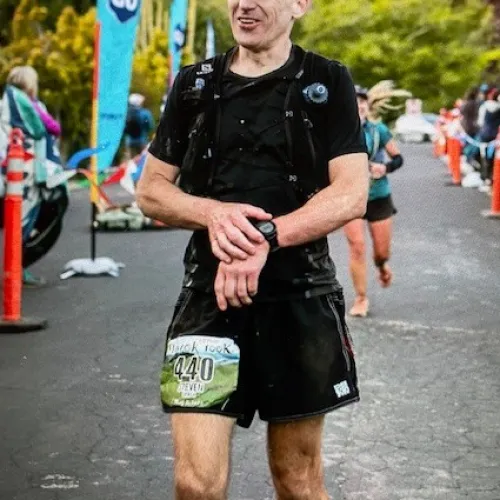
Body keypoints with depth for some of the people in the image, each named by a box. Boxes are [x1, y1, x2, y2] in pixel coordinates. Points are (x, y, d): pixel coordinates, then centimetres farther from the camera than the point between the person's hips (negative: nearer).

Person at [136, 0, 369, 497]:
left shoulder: (327, 83, 1)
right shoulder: (194, 84, 8)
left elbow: (351, 195, -7)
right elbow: (150, 191, 10)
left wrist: (266, 237, -21)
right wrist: (213, 212, -12)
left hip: (301, 299, -1)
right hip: (210, 295, 1)